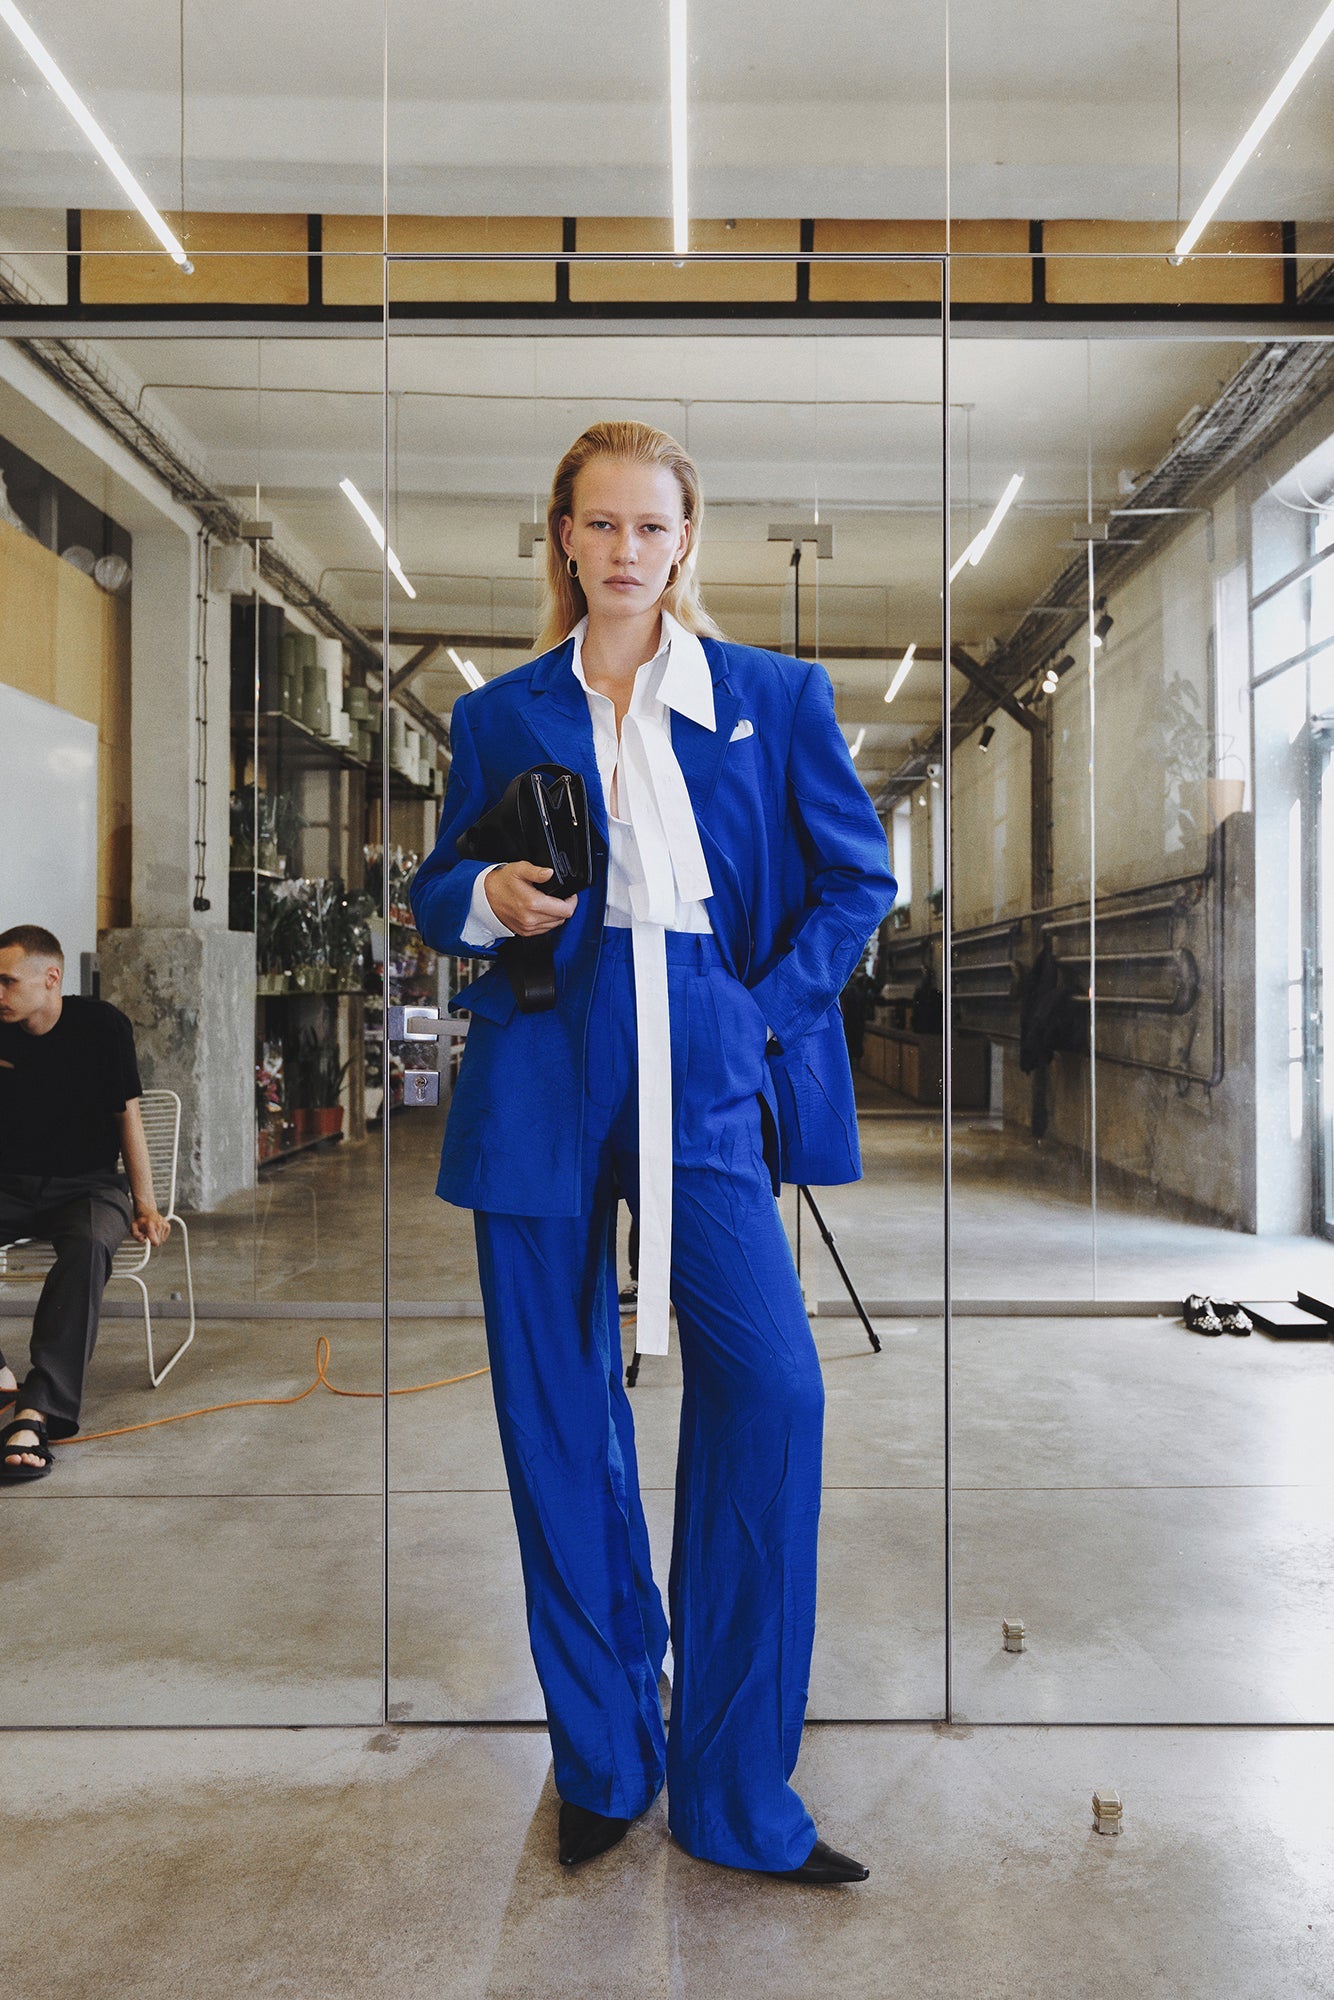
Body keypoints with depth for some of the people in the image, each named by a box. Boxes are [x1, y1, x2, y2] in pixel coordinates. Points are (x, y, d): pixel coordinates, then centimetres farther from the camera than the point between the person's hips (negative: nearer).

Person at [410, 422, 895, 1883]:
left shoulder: (775, 697, 11)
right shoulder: (499, 715, 14)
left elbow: (857, 877, 11)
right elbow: (436, 895, 17)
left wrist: (771, 1010, -2)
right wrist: (487, 897, -6)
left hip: (705, 1071, -1)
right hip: (540, 1080, 2)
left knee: (769, 1386, -13)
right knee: (557, 1410, 5)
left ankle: (734, 1791, 7)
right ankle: (604, 1761, 25)